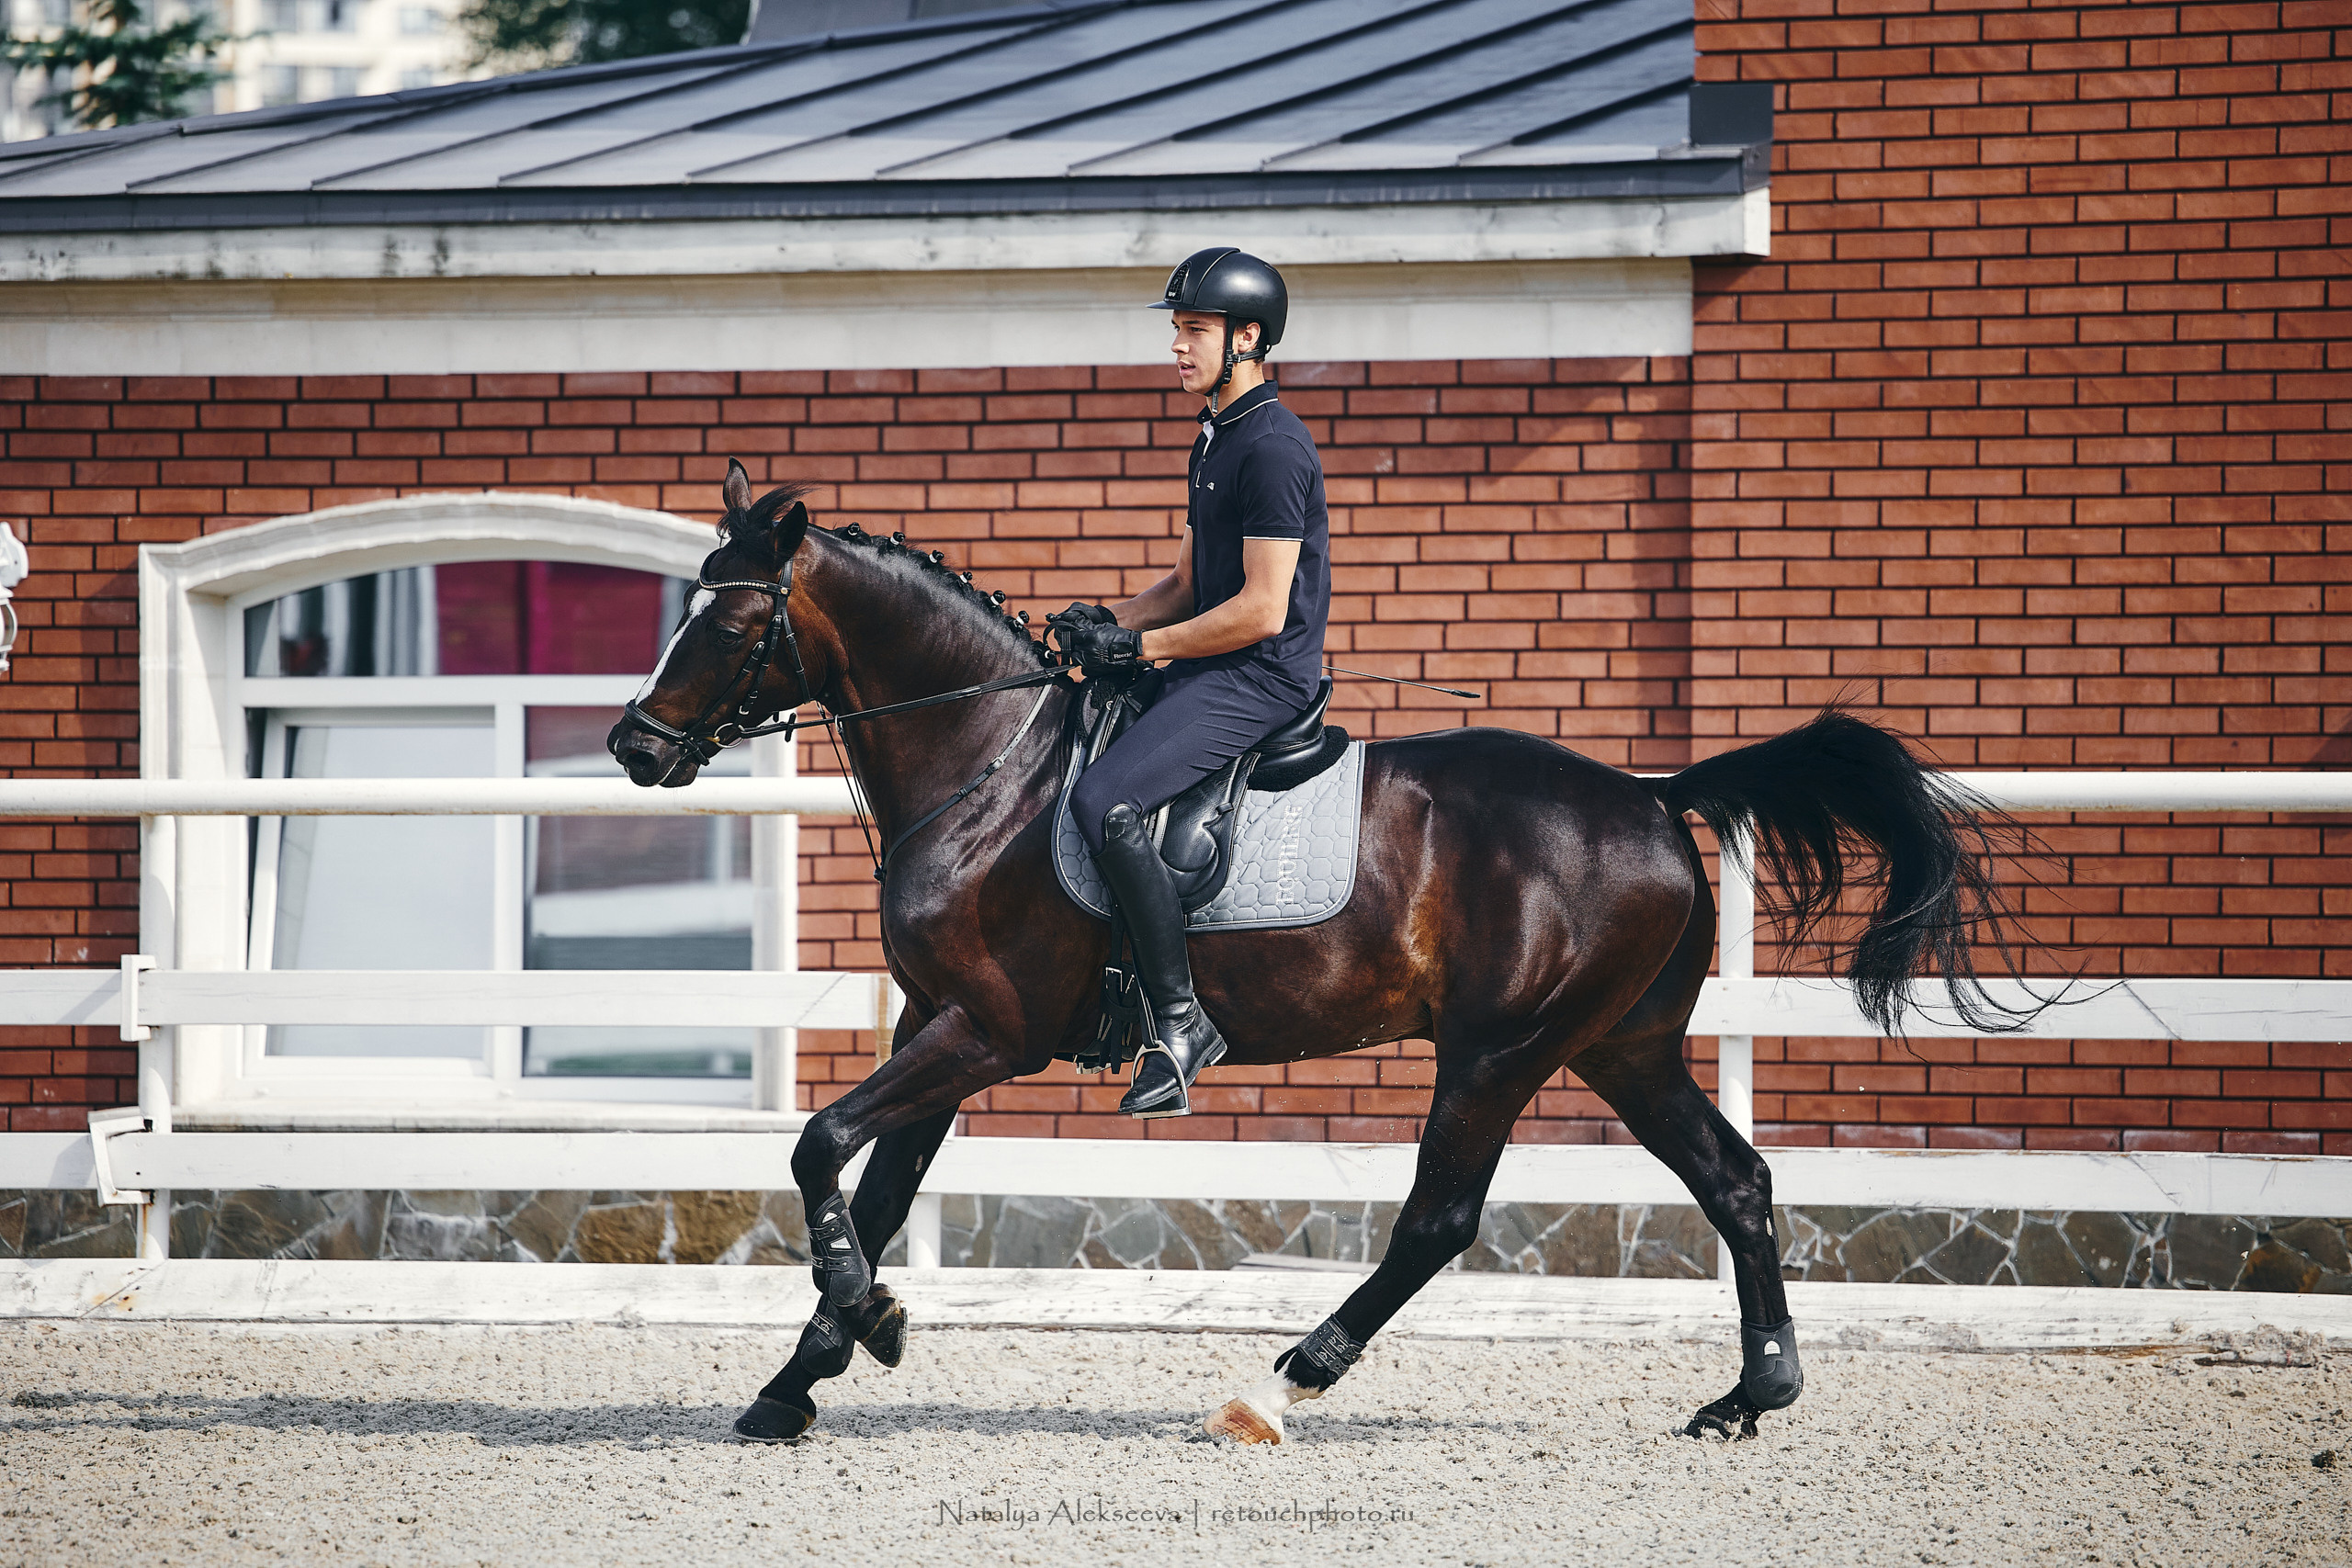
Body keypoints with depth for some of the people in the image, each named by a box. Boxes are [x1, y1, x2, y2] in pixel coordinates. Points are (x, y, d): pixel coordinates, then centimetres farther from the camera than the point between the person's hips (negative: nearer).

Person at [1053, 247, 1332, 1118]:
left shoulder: (1272, 448, -16)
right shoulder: (1215, 441, 18)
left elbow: (1261, 611, -20)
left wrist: (1139, 646, -16)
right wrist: (1108, 621, 5)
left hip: (1262, 680, -11)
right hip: (1213, 674, 11)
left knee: (1103, 801, -26)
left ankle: (1180, 1020, -20)